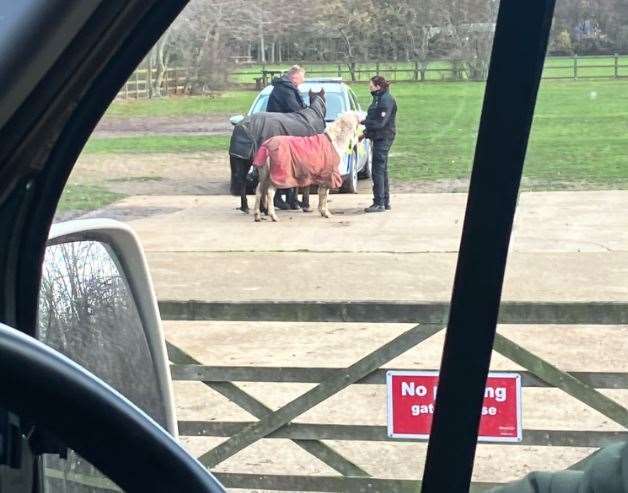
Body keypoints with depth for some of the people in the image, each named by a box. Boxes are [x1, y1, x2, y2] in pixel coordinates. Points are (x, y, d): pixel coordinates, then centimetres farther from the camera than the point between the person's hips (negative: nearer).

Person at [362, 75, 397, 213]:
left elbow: (380, 123, -22)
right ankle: (385, 202, 21)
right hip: (379, 138, 10)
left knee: (378, 171, -8)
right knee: (382, 170, 14)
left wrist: (363, 122, -16)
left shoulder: (386, 100, -17)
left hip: (383, 138, -10)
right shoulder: (379, 98, 14)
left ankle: (379, 203, -4)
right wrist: (366, 133, 12)